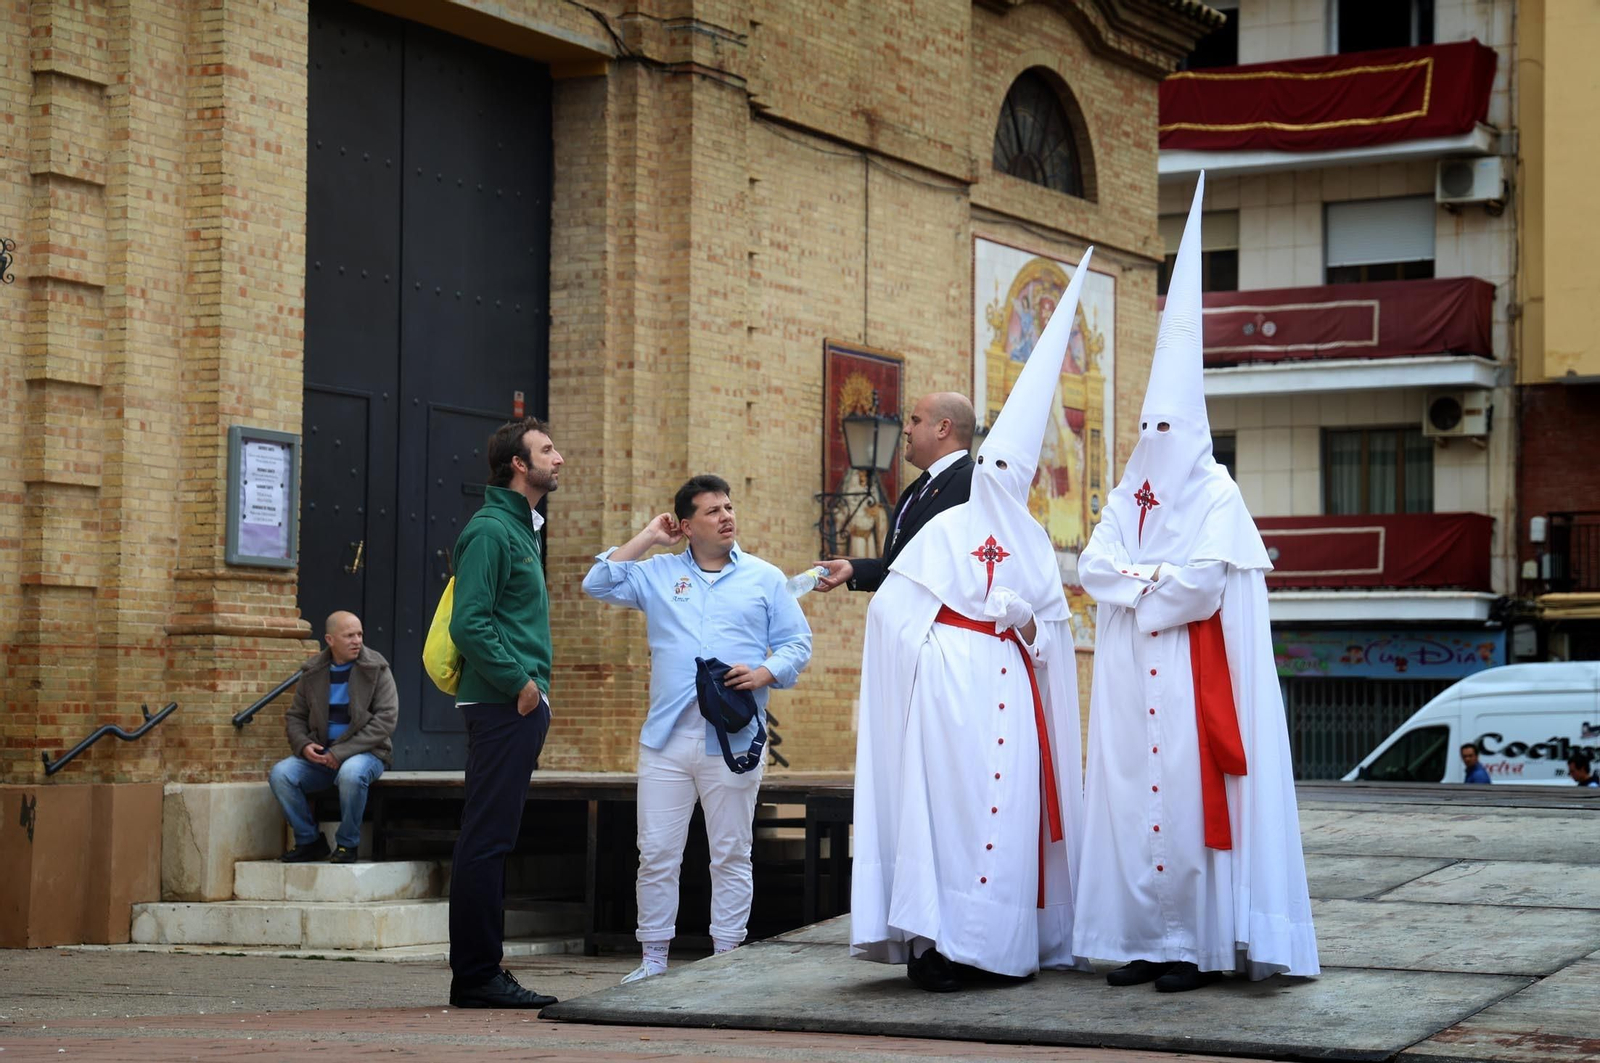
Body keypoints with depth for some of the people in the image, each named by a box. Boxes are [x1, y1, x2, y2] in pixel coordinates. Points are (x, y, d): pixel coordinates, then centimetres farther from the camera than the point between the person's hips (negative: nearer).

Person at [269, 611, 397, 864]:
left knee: (351, 773, -38)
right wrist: (304, 745, -9)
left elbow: (386, 718, -12)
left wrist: (342, 752, -17)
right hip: (320, 755, 4)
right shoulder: (313, 672, 8)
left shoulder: (376, 668, -3)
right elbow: (295, 717, 15)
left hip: (366, 752, -4)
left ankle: (347, 844, -15)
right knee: (280, 774, -22)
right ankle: (309, 841, -3)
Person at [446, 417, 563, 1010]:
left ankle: (483, 972, 16)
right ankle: (475, 977, -6)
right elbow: (469, 624, -19)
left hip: (520, 704, 10)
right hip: (501, 708, -10)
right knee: (486, 839, -8)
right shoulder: (490, 530, -11)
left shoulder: (521, 528, 20)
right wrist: (519, 681, -17)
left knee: (491, 841, 11)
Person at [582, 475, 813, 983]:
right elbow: (598, 584, 5)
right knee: (656, 853, 2)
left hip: (733, 739, -1)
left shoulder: (765, 578, 10)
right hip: (666, 737, 1)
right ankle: (653, 958, 9)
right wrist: (646, 539, 6)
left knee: (731, 855, 2)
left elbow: (796, 643, 9)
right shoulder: (658, 573, 13)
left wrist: (764, 673, -10)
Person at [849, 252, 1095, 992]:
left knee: (1011, 806, 0)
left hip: (1011, 690, 5)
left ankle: (995, 945, 4)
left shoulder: (1033, 543, 16)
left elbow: (1055, 623, 16)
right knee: (948, 802, -10)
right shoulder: (946, 530, 5)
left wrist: (1030, 624, -2)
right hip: (949, 687, -4)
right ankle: (930, 943, -10)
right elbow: (893, 609, -2)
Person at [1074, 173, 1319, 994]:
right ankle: (1147, 939, 7)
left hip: (1192, 672, -6)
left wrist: (1131, 579, -3)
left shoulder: (1214, 496, -2)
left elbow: (1203, 581, -15)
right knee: (1133, 793, 3)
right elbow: (1092, 567, 5)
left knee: (1189, 796, -8)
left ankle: (1200, 943, -4)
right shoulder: (1128, 495, 16)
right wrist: (1156, 577, -9)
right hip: (1131, 672, 6)